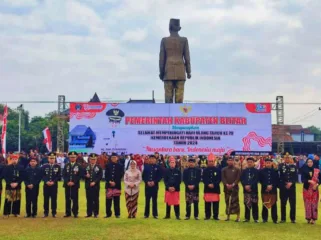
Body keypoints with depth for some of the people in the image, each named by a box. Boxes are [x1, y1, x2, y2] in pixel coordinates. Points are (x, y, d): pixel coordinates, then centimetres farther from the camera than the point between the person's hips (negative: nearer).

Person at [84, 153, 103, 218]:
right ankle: (89, 213, 12)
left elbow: (100, 176, -5)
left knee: (96, 200, 1)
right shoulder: (86, 167, 10)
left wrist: (94, 182, -15)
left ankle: (96, 213, 7)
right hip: (88, 186, 2)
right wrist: (86, 176, -14)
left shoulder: (99, 167, 2)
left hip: (96, 186, -2)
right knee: (89, 200, 5)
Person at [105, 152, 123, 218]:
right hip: (109, 185, 1)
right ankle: (108, 213, 11)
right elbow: (106, 175, 4)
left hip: (117, 185, -1)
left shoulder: (120, 166, 4)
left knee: (116, 200, 1)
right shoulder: (108, 165, 8)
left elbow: (120, 176, -1)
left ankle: (117, 214, 8)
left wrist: (115, 182, -9)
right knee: (108, 200, 2)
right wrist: (110, 181, -10)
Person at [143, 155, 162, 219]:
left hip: (155, 186, -1)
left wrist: (154, 182, -12)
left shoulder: (158, 167, 1)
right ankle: (146, 214, 12)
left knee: (154, 200, 3)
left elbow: (160, 176, -1)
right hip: (147, 186, 1)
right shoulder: (146, 167, 6)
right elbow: (143, 176, 6)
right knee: (147, 200, 5)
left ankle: (155, 214, 8)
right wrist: (147, 182, -9)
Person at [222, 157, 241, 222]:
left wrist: (233, 184, -14)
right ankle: (228, 216, 13)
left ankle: (238, 217, -3)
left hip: (235, 188, -2)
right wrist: (226, 184, -13)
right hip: (226, 188, 2)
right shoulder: (224, 170, 11)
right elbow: (223, 178, 3)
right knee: (227, 202, 6)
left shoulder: (237, 169, 5)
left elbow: (238, 178, -2)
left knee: (235, 202, -6)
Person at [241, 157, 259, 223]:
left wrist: (250, 186, -16)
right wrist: (245, 186, -12)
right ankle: (247, 218, 11)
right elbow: (242, 179, 5)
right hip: (246, 190, 3)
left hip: (254, 190, -3)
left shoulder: (256, 171, 2)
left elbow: (256, 180, -6)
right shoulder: (244, 171, 12)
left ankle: (256, 218, 4)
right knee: (247, 204, 5)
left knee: (254, 204, -1)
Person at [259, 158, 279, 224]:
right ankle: (264, 218, 12)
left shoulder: (275, 171, 4)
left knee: (274, 204, 1)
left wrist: (272, 186, -10)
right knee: (265, 205, 4)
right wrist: (266, 186, -11)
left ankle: (275, 219, 8)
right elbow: (261, 180, 0)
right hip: (264, 190, 0)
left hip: (273, 190, 0)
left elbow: (277, 181, 3)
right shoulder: (261, 171, 4)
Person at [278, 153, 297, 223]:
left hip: (292, 187, 1)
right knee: (283, 203, 4)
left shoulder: (294, 166, 6)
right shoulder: (281, 166, 1)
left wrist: (291, 183, -12)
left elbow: (296, 177, 0)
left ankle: (293, 218, 12)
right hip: (283, 187, -1)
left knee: (293, 203, 2)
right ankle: (283, 218, 12)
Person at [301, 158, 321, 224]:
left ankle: (313, 218, 5)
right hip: (307, 189, 0)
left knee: (314, 204, -1)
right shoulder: (304, 170, 1)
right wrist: (309, 181, -22)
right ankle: (308, 218, 12)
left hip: (314, 189, 0)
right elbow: (303, 179, -6)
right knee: (307, 203, 2)